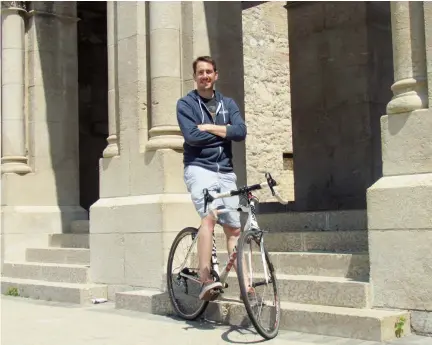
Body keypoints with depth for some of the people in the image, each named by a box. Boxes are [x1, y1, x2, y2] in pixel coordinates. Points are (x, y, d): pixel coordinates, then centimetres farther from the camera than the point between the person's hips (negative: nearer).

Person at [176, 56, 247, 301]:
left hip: (226, 172, 4)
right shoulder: (186, 104, 3)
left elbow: (241, 132, -3)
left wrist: (209, 127, -9)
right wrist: (223, 133, -3)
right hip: (199, 168, -4)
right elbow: (192, 136, -12)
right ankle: (205, 280, -30)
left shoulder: (228, 104, 14)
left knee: (234, 228, 4)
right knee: (209, 217, -27)